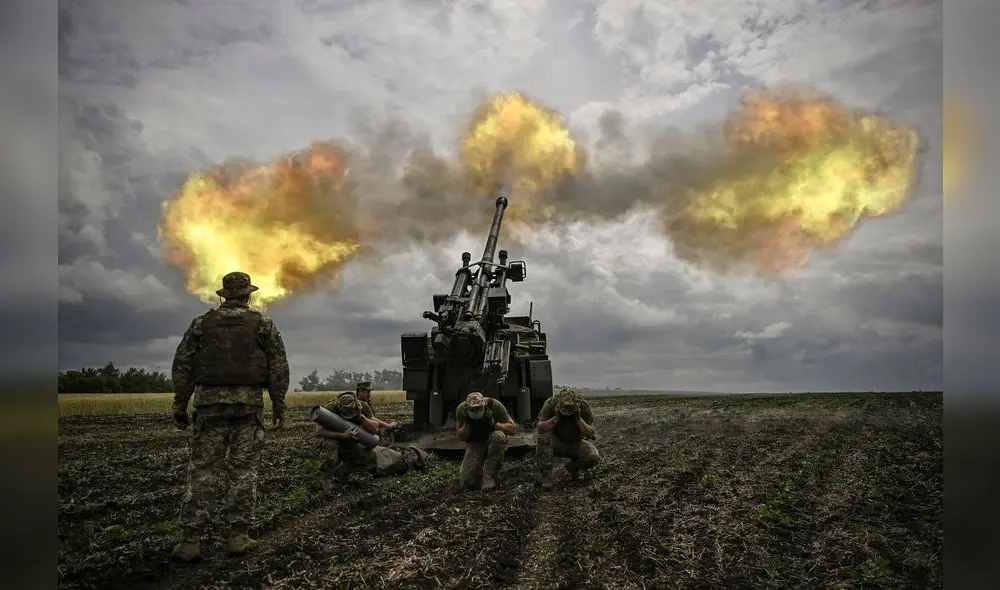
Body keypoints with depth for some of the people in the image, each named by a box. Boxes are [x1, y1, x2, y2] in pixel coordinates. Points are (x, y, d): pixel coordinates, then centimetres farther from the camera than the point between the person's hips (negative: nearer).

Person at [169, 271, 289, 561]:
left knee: (202, 469, 4)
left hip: (210, 401, 1)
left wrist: (180, 406, 11)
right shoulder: (263, 323, 5)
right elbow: (278, 366, 0)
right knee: (243, 469, 4)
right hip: (249, 403, -1)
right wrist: (279, 404, 6)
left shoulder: (201, 323, 9)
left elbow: (182, 366, 7)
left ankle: (190, 539, 3)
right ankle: (239, 535, 6)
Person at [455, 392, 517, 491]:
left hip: (493, 441, -1)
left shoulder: (494, 405, -24)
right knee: (465, 483, -14)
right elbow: (461, 436, -7)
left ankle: (490, 476, -23)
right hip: (474, 444, 1)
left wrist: (493, 423, -32)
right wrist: (467, 424, -26)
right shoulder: (461, 409, -17)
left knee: (498, 436, -39)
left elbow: (513, 429, -19)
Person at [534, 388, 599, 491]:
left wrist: (578, 419, -30)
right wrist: (556, 417, -35)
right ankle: (545, 475, -20)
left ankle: (573, 467, 7)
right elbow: (539, 428, -24)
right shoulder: (550, 404, -20)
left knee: (594, 457, -26)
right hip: (556, 443, -1)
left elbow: (590, 434, -16)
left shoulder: (584, 406, -17)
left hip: (575, 444, 2)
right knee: (544, 438, -35)